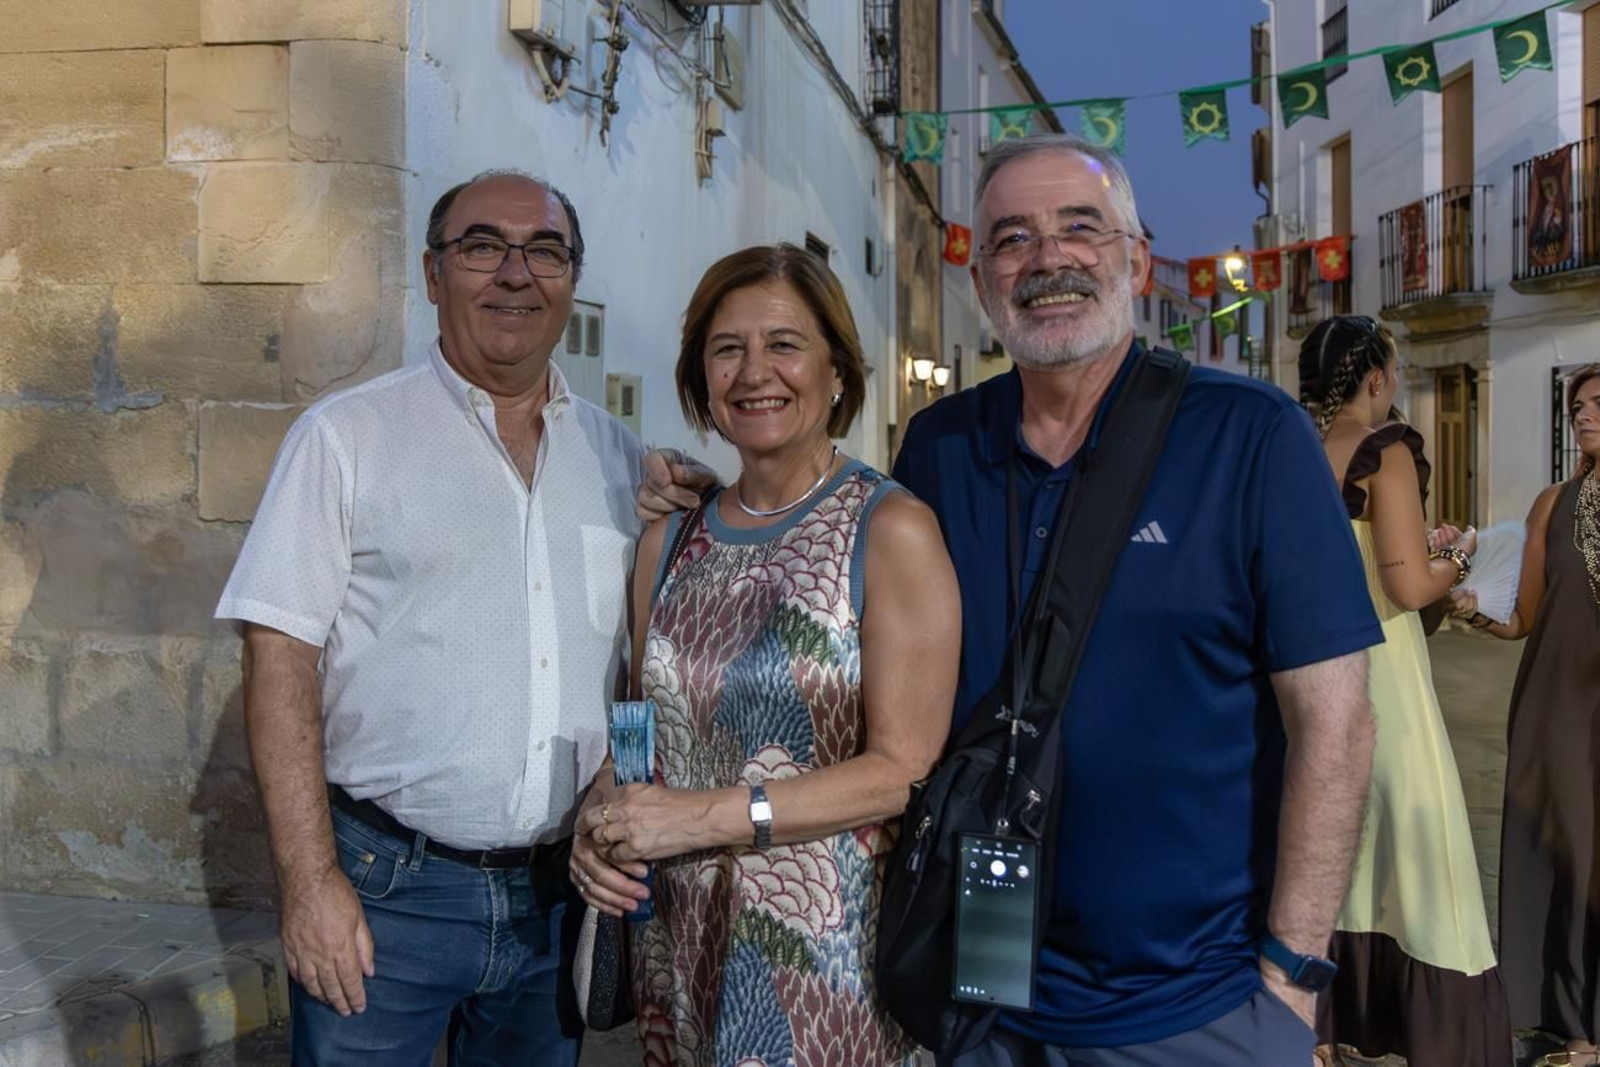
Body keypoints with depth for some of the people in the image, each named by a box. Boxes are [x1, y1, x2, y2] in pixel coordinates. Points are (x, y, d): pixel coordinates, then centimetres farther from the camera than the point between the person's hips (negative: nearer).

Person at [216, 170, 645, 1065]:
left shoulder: (619, 457, 7)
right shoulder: (349, 437, -4)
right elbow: (281, 655, -8)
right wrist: (310, 879, -12)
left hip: (560, 892, 4)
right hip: (386, 892, -3)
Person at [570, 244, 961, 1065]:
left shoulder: (891, 530, -11)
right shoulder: (670, 540, 5)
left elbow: (906, 769, -15)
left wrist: (708, 815, -20)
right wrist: (603, 819, -8)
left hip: (823, 945, -5)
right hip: (678, 936, 5)